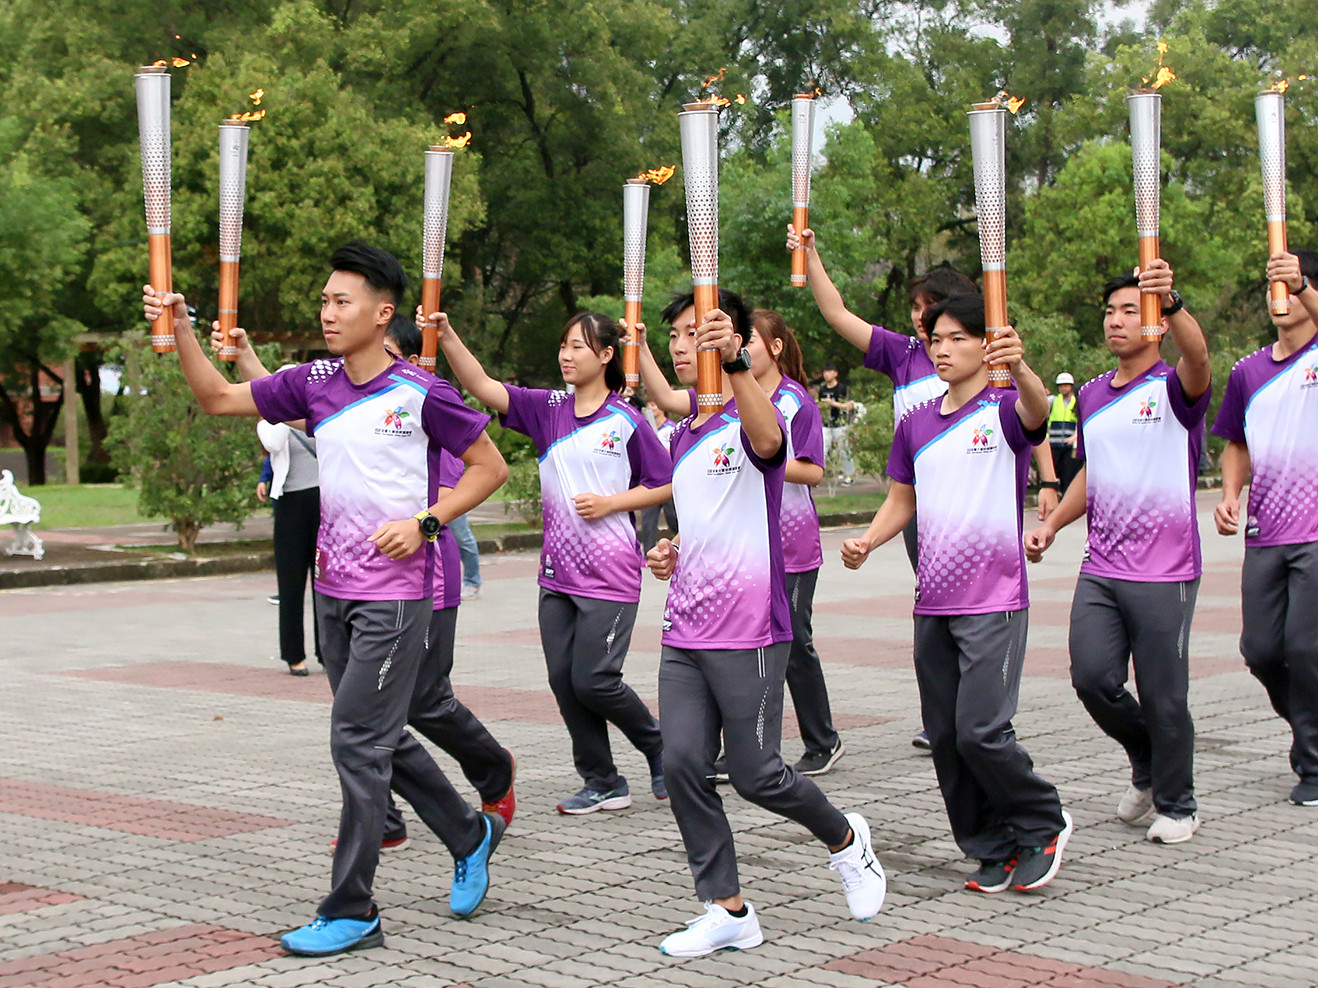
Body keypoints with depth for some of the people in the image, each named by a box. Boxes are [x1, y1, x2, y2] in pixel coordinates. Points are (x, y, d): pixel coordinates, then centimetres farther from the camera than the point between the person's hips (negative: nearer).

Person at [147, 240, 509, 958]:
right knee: (379, 737, 16)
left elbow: (490, 466, -3)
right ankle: (469, 836, 37)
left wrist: (425, 522, -13)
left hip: (394, 595, -7)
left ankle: (350, 912, 1)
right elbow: (218, 398, 9)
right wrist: (180, 328, -4)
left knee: (357, 741, -8)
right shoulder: (314, 384, 6)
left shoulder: (420, 395, -10)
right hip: (333, 590, 7)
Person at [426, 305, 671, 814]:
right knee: (564, 680, 4)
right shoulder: (548, 409, 6)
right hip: (557, 571, 5)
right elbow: (483, 387, -4)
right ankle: (602, 783, 16)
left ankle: (660, 745, 19)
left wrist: (610, 503, -12)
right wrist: (447, 337, -17)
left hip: (609, 573, -5)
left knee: (593, 681, -7)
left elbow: (664, 485, 0)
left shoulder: (626, 421, -5)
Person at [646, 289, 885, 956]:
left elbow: (769, 438, -35)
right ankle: (727, 910, 6)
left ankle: (845, 839, 27)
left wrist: (734, 362, -49)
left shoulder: (748, 420, -8)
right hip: (684, 632, 7)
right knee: (682, 764, -3)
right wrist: (669, 552, 8)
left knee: (755, 774, -2)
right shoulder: (680, 438, 15)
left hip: (748, 632, -7)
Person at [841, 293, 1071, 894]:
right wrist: (867, 541, 0)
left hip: (994, 601, -6)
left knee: (981, 730, -13)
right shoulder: (915, 424, 11)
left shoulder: (1003, 410, -5)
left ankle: (1043, 825, 11)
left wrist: (1020, 368, -50)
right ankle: (992, 850, 20)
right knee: (945, 737, 6)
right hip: (932, 603, 6)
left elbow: (1035, 410, -29)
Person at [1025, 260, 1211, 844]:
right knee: (1091, 676, -4)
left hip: (1164, 574, -5)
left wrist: (1171, 303, -49)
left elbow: (1197, 358, -31)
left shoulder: (1174, 390, -6)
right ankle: (1146, 764, 24)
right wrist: (1052, 524, 11)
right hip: (1100, 570, 5)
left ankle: (1176, 805, 21)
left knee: (1163, 696, 1)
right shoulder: (1092, 397, 12)